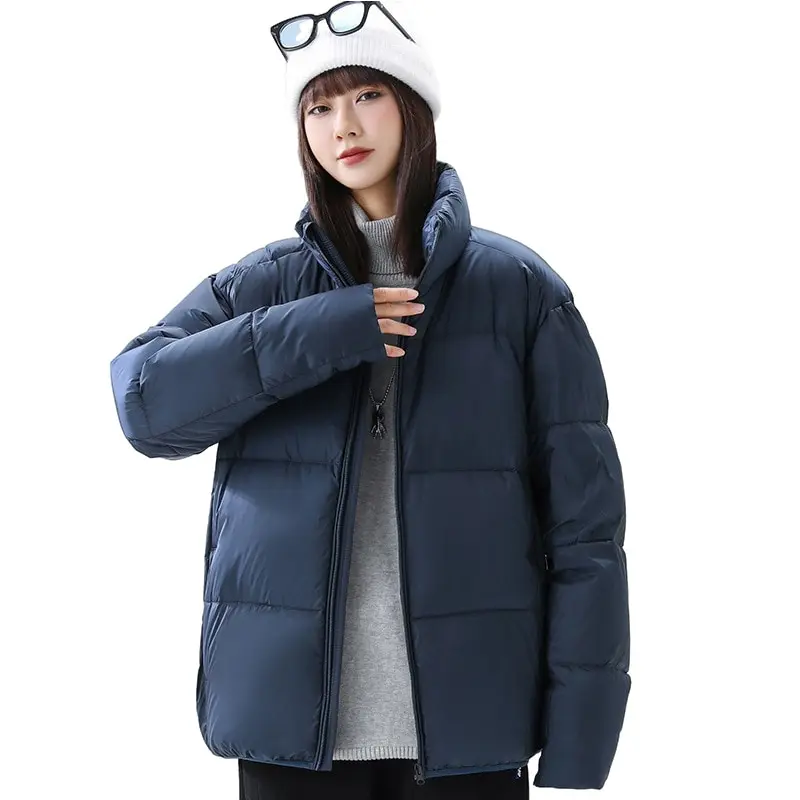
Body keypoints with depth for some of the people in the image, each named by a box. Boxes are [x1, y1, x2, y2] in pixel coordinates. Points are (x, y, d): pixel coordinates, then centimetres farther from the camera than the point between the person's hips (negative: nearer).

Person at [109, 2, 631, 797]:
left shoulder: (518, 286, 2)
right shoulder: (259, 286, 8)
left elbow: (583, 515, -1)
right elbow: (145, 401, -6)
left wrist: (580, 735, -7)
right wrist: (315, 334, -15)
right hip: (290, 715, 1)